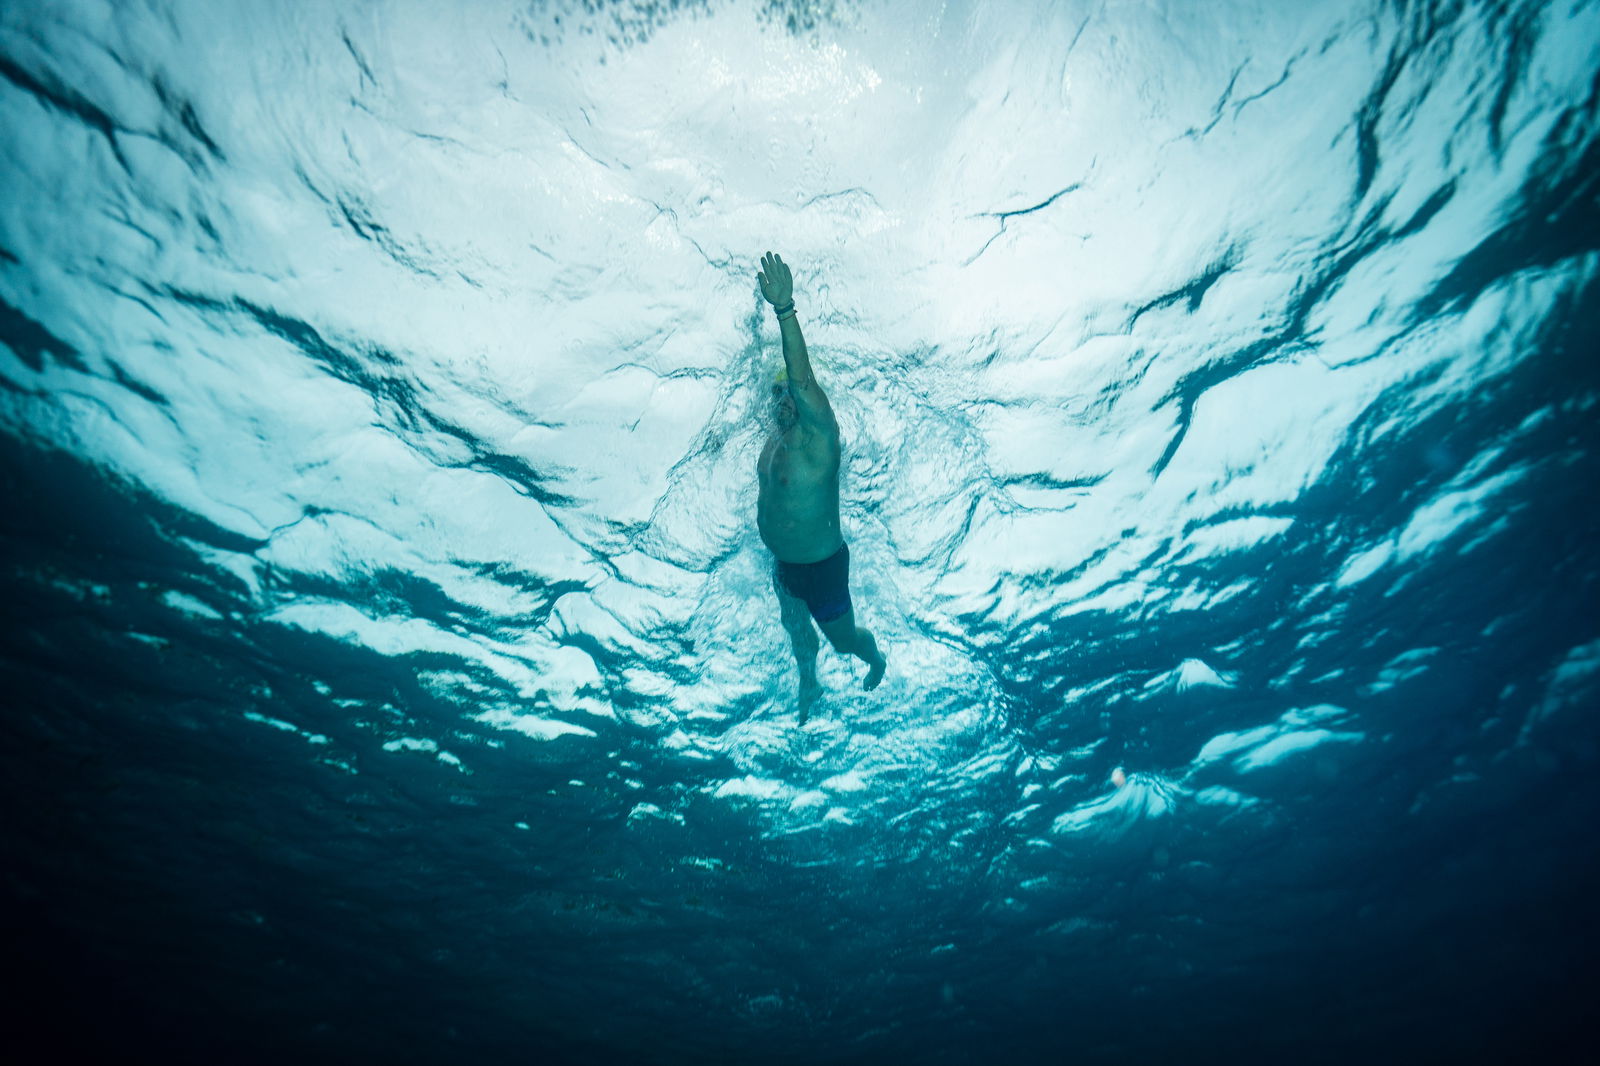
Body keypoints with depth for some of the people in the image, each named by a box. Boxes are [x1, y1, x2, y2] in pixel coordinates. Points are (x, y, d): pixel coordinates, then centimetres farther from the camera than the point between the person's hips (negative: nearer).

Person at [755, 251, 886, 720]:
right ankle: (809, 684, 56)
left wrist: (784, 308, -56)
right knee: (796, 629, 28)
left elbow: (804, 380, -45)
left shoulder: (818, 435, -28)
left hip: (823, 566, -7)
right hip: (784, 565, 7)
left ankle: (875, 658, 51)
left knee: (843, 638, 16)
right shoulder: (773, 442, -3)